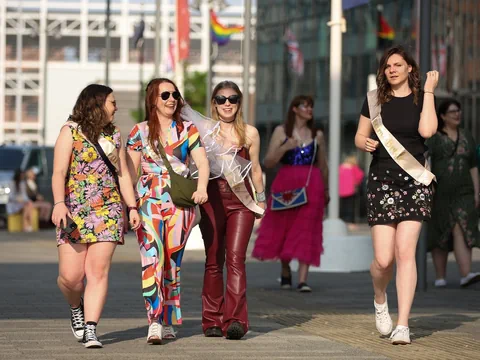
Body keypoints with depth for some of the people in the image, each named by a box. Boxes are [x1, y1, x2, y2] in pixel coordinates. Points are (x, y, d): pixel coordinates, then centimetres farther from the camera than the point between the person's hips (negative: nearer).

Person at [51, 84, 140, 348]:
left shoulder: (113, 135, 15)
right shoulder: (70, 131, 0)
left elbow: (123, 174, 17)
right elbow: (59, 172, -9)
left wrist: (132, 207, 7)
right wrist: (59, 203, -23)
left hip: (108, 210, 4)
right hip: (74, 211, -3)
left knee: (99, 272, -7)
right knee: (70, 276, -6)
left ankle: (90, 331, -8)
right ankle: (76, 308, 26)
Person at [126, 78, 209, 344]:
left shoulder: (188, 130, 10)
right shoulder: (140, 131, 8)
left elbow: (202, 162, -1)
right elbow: (131, 170, 6)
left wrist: (202, 187, -20)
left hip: (180, 201, 1)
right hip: (149, 198, -1)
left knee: (173, 261, 5)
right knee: (152, 257, -16)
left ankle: (167, 321, 16)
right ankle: (155, 321, -23)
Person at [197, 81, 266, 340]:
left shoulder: (250, 133, 9)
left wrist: (261, 199, 20)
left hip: (241, 200, -1)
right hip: (212, 199, 1)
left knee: (235, 258, -12)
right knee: (213, 260, 4)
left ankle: (235, 320, -20)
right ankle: (212, 321, 10)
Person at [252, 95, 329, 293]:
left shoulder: (317, 135, 11)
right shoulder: (281, 131, 5)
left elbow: (323, 165, 19)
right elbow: (268, 162, 1)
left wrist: (326, 191, 22)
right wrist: (285, 148, -14)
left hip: (311, 186, 1)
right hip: (286, 184, -1)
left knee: (306, 230, -8)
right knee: (282, 228, 4)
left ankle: (302, 279, -14)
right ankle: (285, 273, 25)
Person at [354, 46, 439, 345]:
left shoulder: (421, 99, 5)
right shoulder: (375, 99, 9)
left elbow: (427, 130, -14)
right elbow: (359, 137, 13)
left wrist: (429, 91, -10)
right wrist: (366, 143, -10)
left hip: (414, 179, -1)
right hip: (382, 180, 1)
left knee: (405, 252, -11)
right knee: (384, 258, -6)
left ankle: (403, 326, -8)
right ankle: (380, 299, 29)